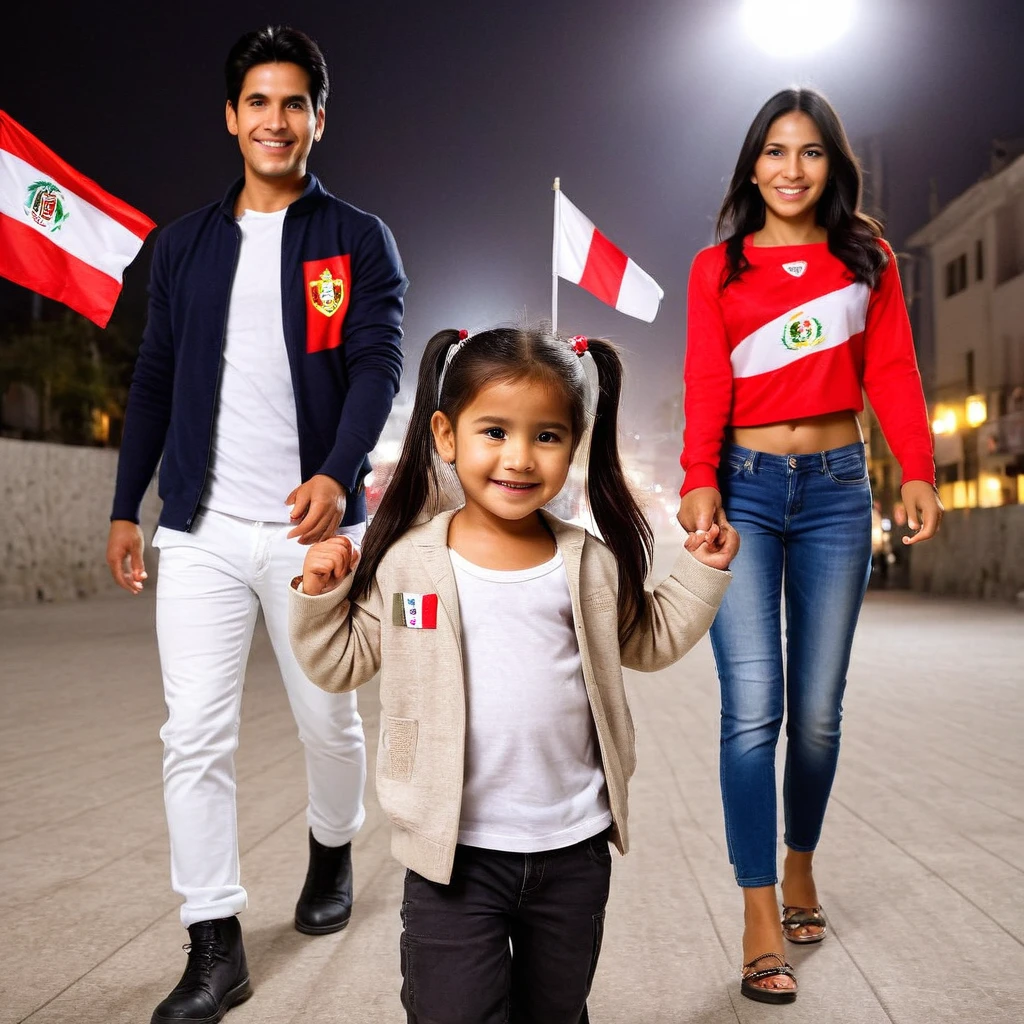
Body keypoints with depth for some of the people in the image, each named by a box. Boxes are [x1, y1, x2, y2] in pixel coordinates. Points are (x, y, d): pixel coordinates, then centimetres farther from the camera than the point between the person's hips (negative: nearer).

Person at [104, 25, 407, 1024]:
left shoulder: (358, 240, 4)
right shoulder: (184, 245, 13)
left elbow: (378, 362, -9)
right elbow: (154, 381, 14)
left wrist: (339, 474, -27)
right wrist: (126, 506, 10)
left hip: (313, 524, -2)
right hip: (201, 529, 2)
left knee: (328, 721, 9)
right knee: (194, 736, -2)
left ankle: (332, 852, 39)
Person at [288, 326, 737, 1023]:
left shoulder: (591, 564, -2)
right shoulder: (407, 561, -7)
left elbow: (649, 641, 14)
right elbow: (342, 663, 2)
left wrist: (701, 571, 5)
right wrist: (321, 595, -13)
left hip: (574, 848, 3)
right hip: (456, 851, -2)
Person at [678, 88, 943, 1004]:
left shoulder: (867, 260, 12)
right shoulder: (718, 269, 7)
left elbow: (893, 372, 3)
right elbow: (705, 389, -3)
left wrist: (918, 472, -13)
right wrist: (699, 480, -20)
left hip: (836, 490, 2)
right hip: (746, 488, -1)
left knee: (819, 708, 5)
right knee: (754, 708, -9)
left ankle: (801, 862, 28)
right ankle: (761, 920, -2)